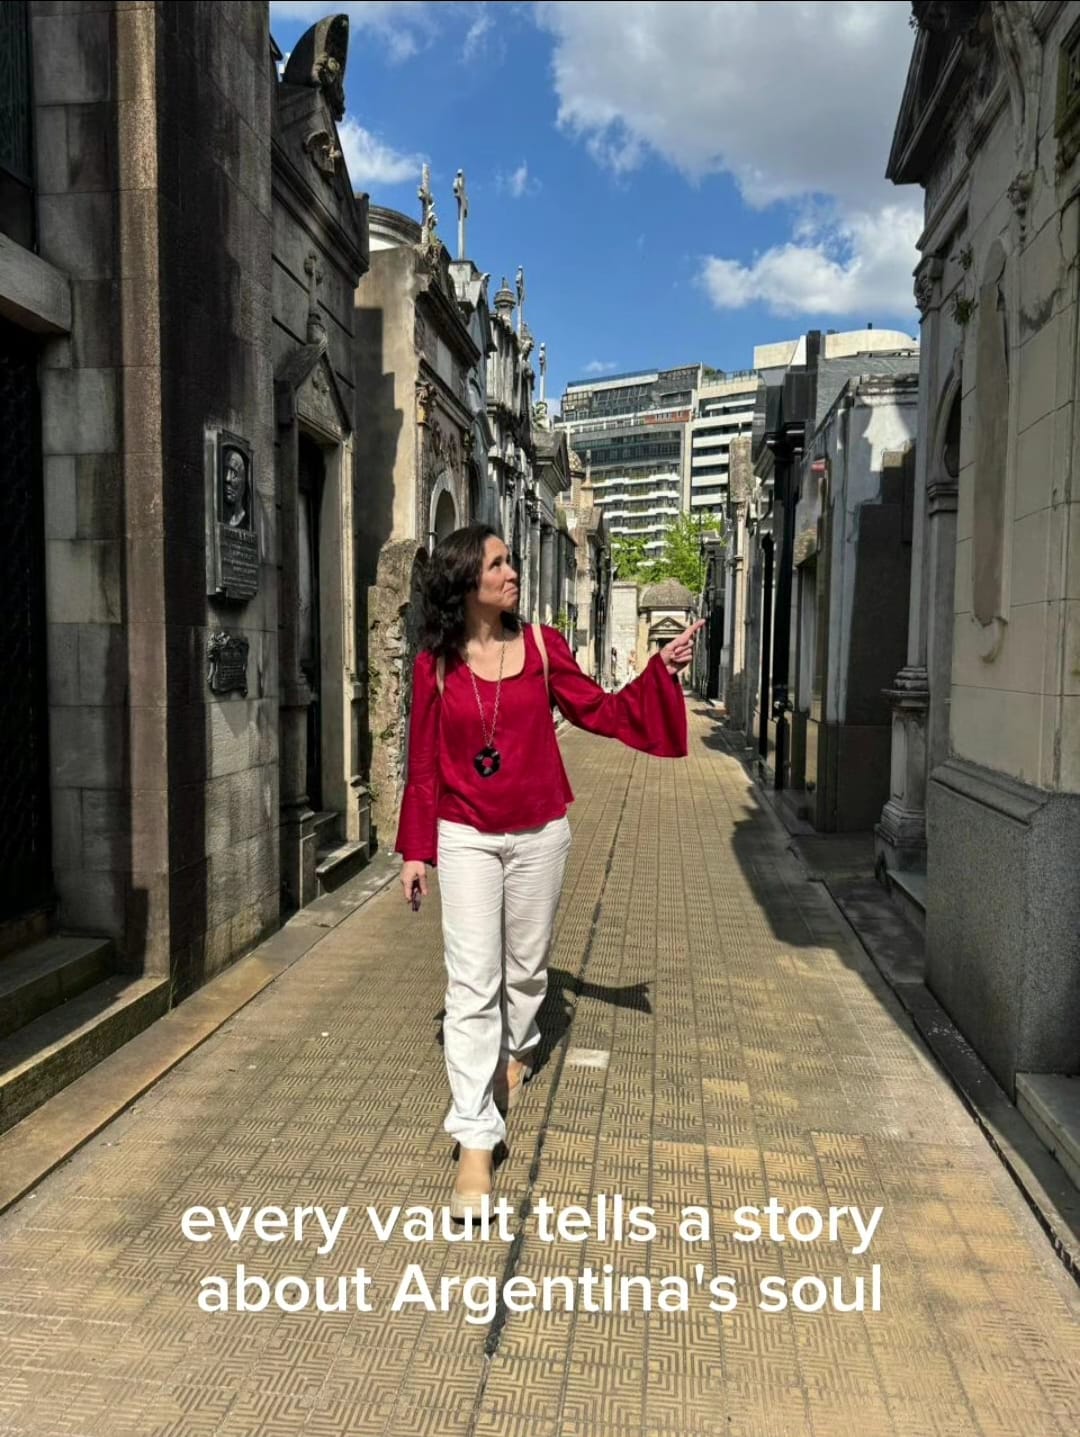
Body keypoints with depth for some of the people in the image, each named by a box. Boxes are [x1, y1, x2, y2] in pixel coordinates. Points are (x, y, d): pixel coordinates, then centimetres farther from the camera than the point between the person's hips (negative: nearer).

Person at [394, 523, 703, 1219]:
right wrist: (416, 850, 1)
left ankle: (517, 1052, 48)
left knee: (526, 965, 17)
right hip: (466, 838, -2)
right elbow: (424, 762, 0)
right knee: (472, 984, -5)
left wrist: (661, 669, -8)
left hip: (539, 833, 2)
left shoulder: (542, 645, -1)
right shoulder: (436, 663, -4)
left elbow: (601, 711, 4)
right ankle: (476, 1141, 2)